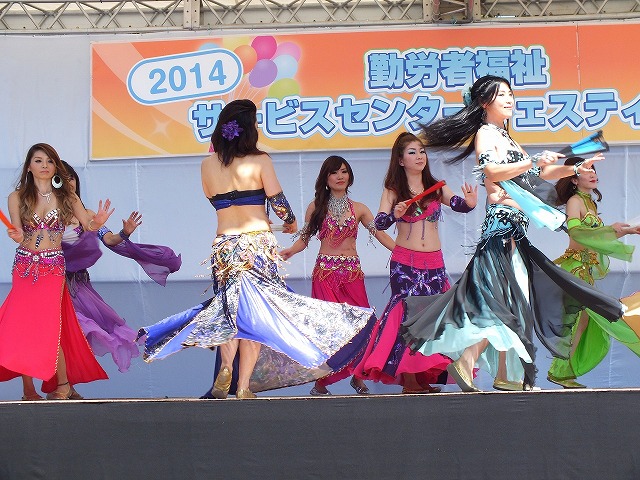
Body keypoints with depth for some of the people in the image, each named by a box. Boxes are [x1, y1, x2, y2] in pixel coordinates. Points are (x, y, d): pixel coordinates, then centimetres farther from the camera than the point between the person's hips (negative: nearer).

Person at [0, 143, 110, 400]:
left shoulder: (66, 197, 7)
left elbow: (88, 225, 0)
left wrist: (97, 222, -23)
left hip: (53, 267, -1)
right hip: (24, 266, 1)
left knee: (48, 325, -11)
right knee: (21, 323, -5)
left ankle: (63, 384, 1)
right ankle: (28, 388, 1)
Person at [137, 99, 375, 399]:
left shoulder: (208, 164, 3)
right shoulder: (259, 161, -6)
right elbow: (277, 201, -5)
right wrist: (291, 221, 15)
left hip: (224, 245, 3)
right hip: (259, 243, -3)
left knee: (229, 309, 14)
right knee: (254, 314, 3)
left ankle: (226, 367, -10)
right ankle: (243, 386, -1)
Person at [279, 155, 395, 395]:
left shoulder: (358, 209, 11)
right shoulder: (316, 207, 7)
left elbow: (380, 234, 5)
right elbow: (304, 239, 5)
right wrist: (289, 251, -15)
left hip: (353, 273, 2)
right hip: (325, 272, -2)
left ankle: (357, 377, 10)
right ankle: (321, 383, -2)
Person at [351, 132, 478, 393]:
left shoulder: (437, 188, 9)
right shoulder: (393, 191, 2)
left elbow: (457, 204, -7)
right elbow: (379, 223, -9)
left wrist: (469, 203, -30)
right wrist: (395, 214, -30)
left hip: (434, 263, 3)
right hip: (404, 262, -3)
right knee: (408, 312, -9)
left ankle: (424, 376, 10)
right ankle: (407, 378, -7)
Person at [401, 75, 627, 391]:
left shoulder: (505, 138, 24)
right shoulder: (484, 133, -4)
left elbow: (538, 174, 28)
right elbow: (492, 171, -22)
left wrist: (575, 169, 21)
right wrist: (533, 162, -23)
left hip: (514, 228, 9)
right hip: (502, 225, -9)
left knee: (514, 299, 7)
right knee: (509, 299, -16)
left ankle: (506, 376, 8)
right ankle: (466, 362, -21)